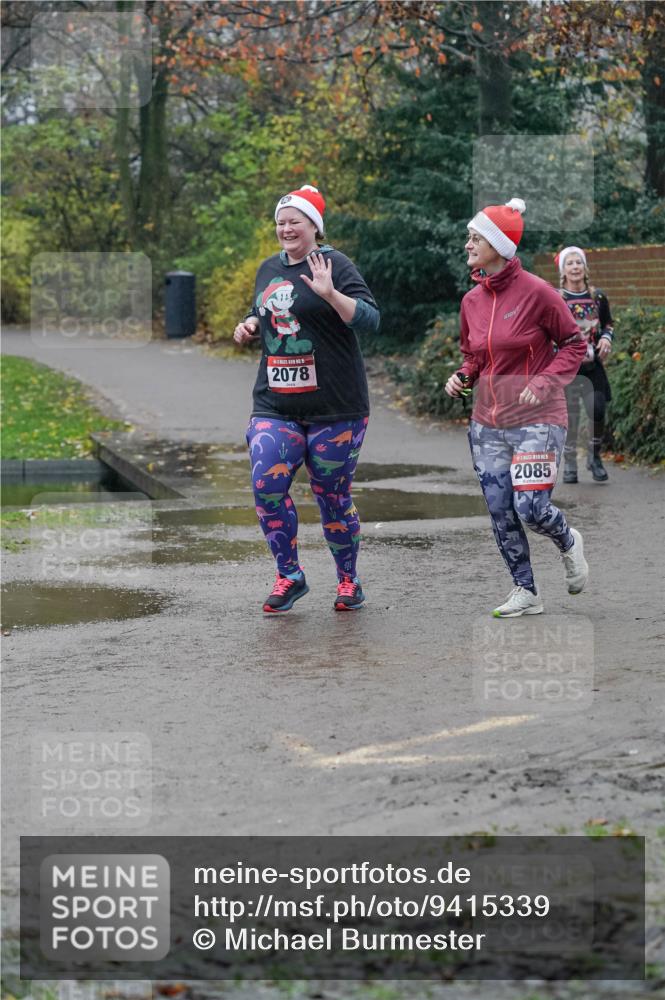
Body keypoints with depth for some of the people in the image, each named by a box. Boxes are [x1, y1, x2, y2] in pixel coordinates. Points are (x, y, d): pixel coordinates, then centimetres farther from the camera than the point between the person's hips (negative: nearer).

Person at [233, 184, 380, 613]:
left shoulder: (336, 265, -7)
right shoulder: (269, 269, 14)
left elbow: (370, 320, -16)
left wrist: (330, 293, -29)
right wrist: (248, 327, 8)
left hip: (334, 408, -5)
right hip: (275, 405, 5)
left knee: (333, 496, 3)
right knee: (267, 488, -8)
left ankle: (349, 580, 22)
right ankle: (290, 576, 9)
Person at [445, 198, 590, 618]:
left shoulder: (536, 292, -12)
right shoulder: (472, 300, 6)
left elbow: (574, 344, -3)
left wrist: (544, 382, -17)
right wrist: (462, 377, -1)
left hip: (536, 418, -6)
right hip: (488, 423, 6)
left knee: (531, 508, -12)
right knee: (500, 512, 4)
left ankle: (569, 542, 23)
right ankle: (526, 592, 19)